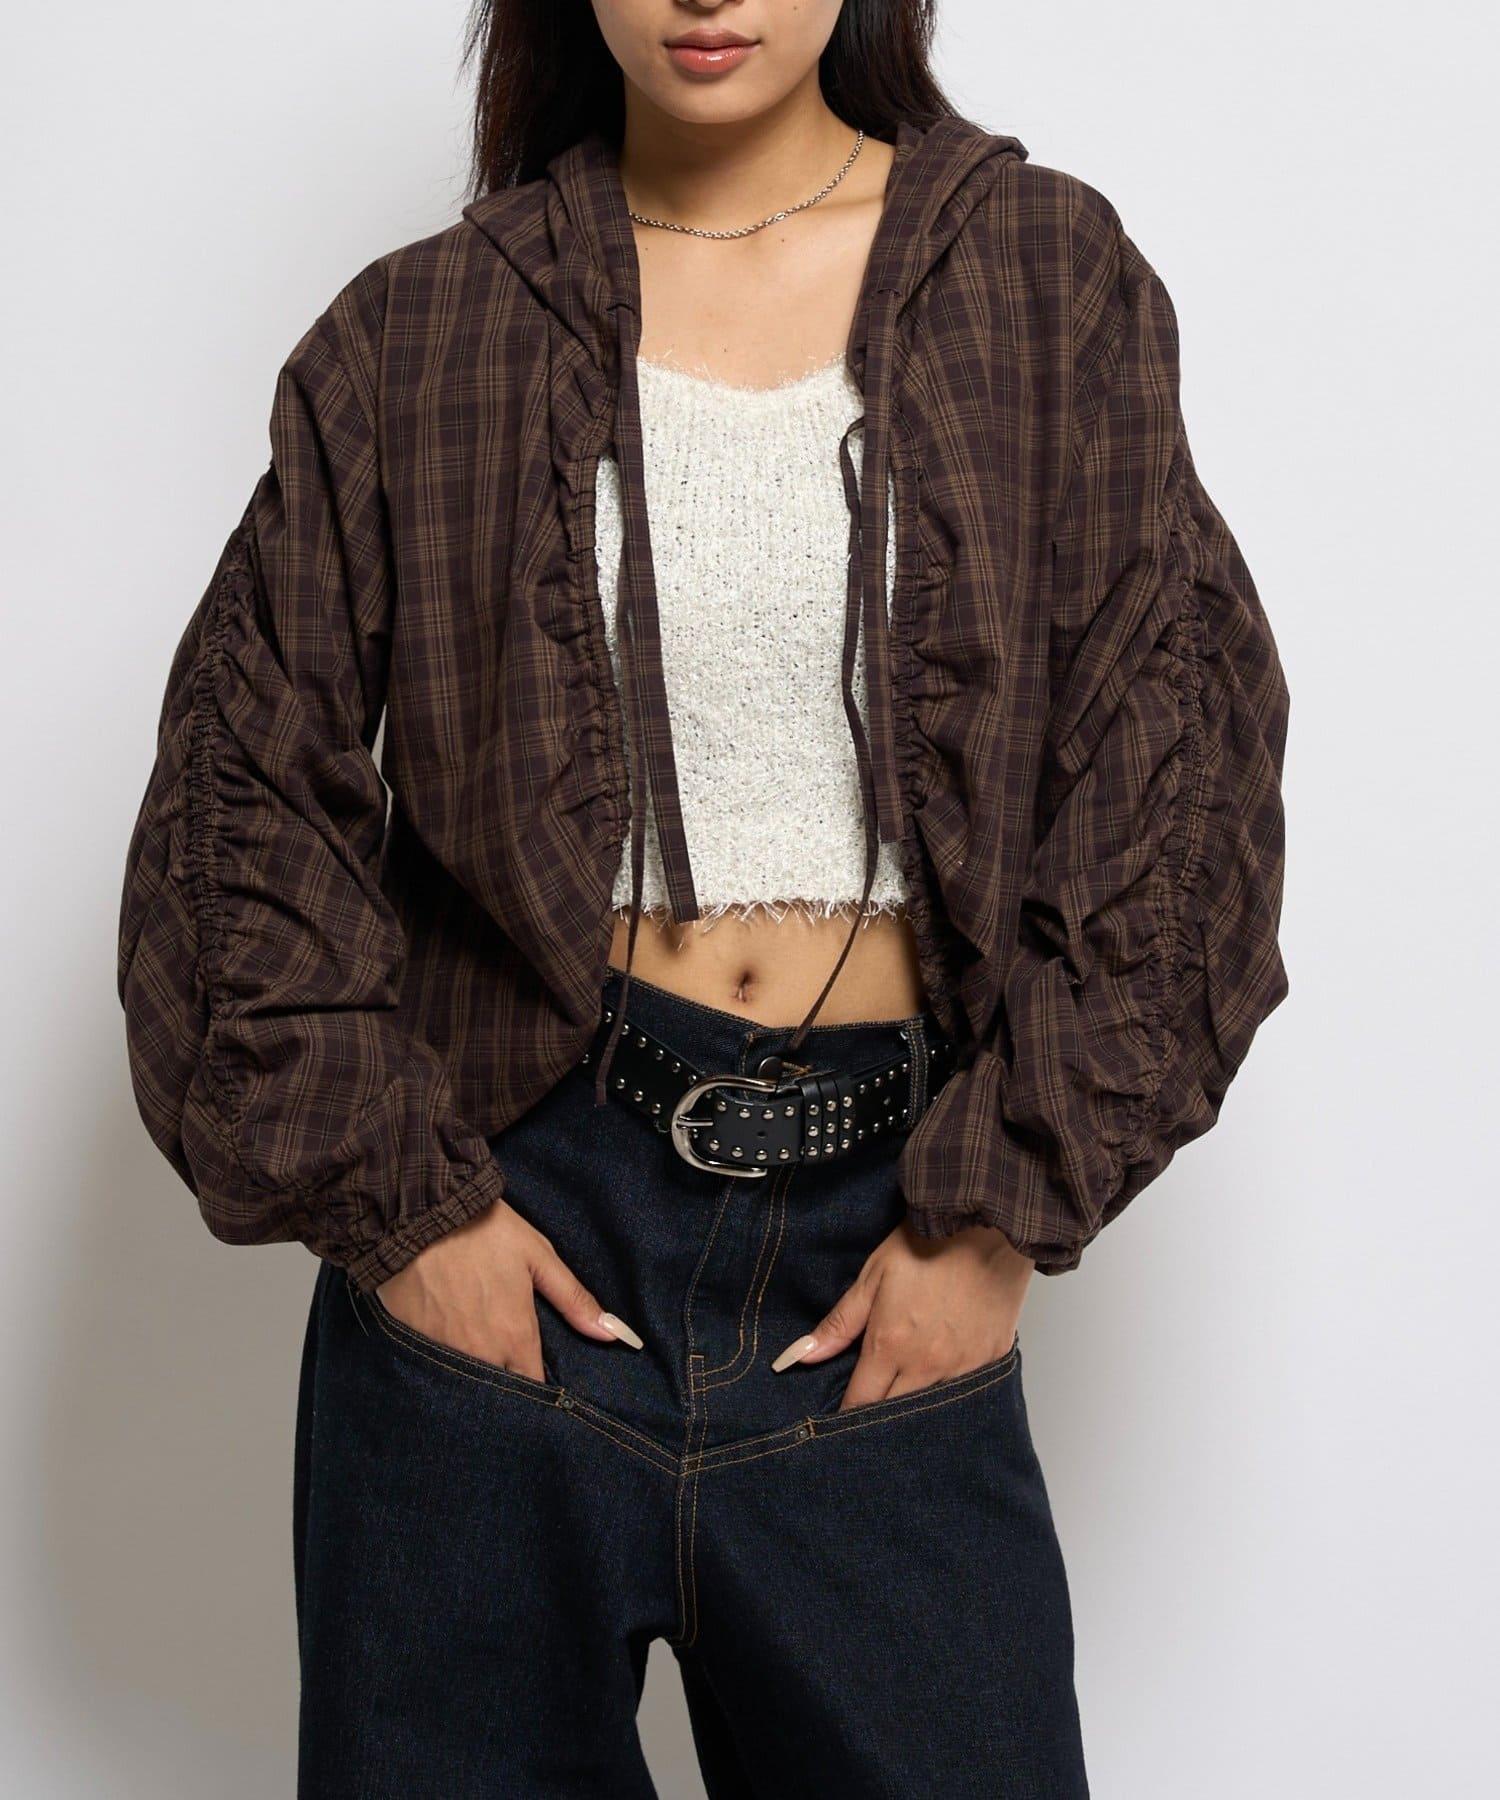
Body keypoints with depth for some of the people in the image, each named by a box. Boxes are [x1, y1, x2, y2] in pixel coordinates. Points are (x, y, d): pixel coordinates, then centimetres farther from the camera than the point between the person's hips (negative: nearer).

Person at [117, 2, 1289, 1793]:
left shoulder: (1048, 281, 4)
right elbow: (241, 795, 4)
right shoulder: (422, 336, 3)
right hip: (509, 1194, 0)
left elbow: (1182, 774, 0)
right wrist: (384, 1199, -5)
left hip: (890, 1250, 0)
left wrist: (1001, 1208, -5)